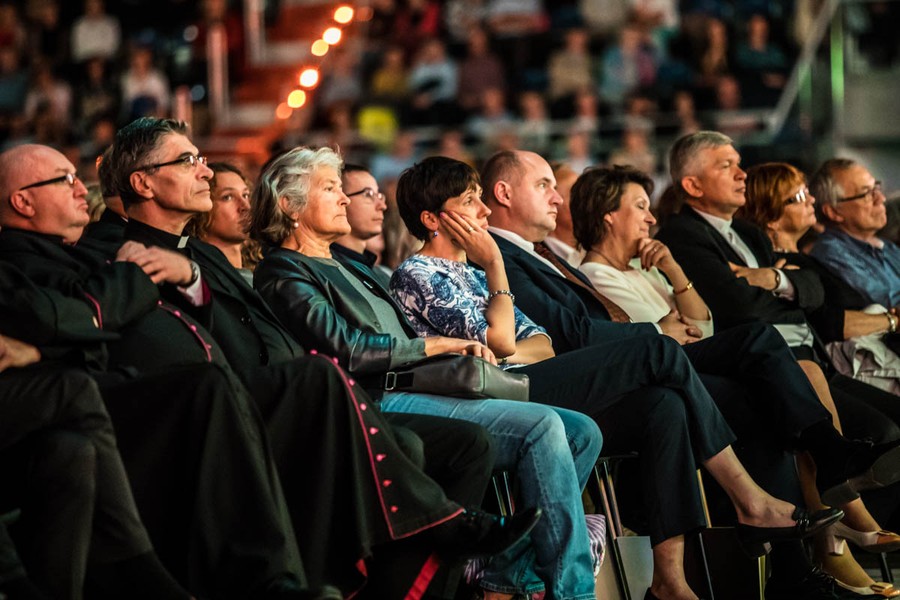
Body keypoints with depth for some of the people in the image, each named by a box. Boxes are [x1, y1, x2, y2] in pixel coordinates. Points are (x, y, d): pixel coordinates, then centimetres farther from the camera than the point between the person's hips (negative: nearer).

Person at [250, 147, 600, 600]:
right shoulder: (283, 274, -1)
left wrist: (461, 349, 5)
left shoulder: (347, 268, 29)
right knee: (542, 427, -24)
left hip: (418, 388, 10)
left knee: (580, 432, -3)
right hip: (382, 404, -10)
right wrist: (439, 345, -8)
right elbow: (347, 350, -14)